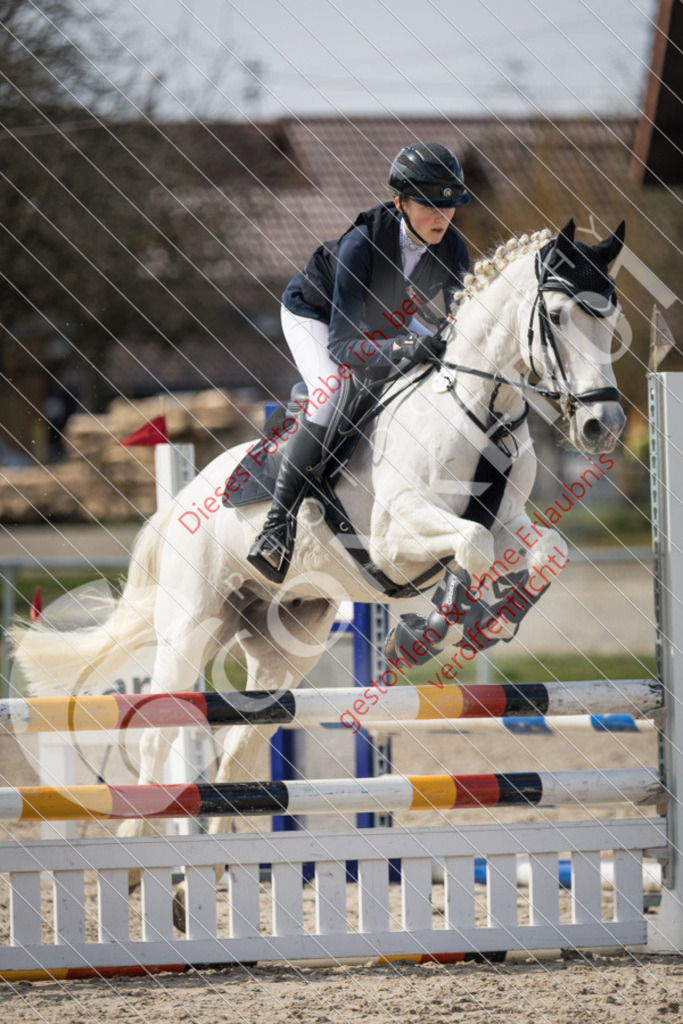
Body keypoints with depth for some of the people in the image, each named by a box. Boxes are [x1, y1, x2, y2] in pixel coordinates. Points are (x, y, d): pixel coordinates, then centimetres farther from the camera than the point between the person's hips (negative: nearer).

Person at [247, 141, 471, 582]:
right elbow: (341, 345, -43)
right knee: (332, 394, -31)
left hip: (385, 320, 6)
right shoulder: (362, 243, -40)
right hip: (315, 314, -6)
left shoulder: (452, 249, -25)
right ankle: (278, 526, -25)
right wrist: (404, 348, -58)